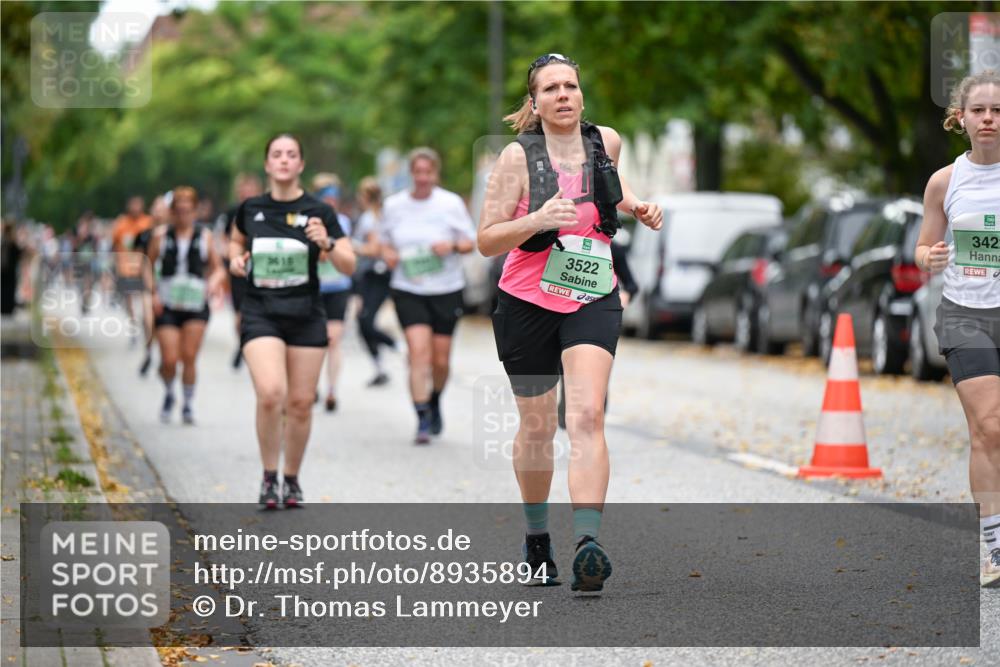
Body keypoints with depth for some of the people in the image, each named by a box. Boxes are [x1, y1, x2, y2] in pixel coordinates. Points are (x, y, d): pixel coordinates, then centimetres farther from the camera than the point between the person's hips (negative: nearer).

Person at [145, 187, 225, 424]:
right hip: (167, 305, 0)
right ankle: (168, 395, 22)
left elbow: (217, 268, 11)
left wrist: (214, 282, -11)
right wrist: (153, 292, -4)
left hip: (196, 304, 0)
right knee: (169, 360, -7)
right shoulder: (162, 234, 3)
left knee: (189, 357, -5)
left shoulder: (204, 235, 4)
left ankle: (188, 405, 12)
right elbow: (148, 265, 9)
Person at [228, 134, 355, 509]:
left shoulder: (318, 212, -1)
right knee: (270, 394, -20)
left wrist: (326, 244, -21)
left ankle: (292, 479, 23)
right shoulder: (250, 209, 4)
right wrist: (235, 258, 4)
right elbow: (236, 240, 26)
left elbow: (349, 266, -2)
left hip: (306, 318, 0)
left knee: (301, 403, 3)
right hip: (261, 315, 0)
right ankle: (269, 476, -3)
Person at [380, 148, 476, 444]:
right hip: (408, 289, 0)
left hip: (446, 289, 0)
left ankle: (435, 403, 36)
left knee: (441, 359, 6)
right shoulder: (394, 205, 4)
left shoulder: (451, 203, -1)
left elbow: (470, 242, 4)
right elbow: (385, 241, 17)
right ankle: (423, 420, -14)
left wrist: (452, 246, -17)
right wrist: (388, 253, -5)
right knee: (419, 351, -17)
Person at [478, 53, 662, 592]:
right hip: (528, 302, -1)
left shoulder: (606, 141, 2)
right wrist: (537, 220, -26)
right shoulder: (519, 155, -9)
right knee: (537, 426, 10)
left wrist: (635, 206, 8)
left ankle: (587, 544, -29)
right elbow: (486, 241, -10)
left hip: (593, 300, 1)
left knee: (586, 416, -19)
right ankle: (536, 538, 34)